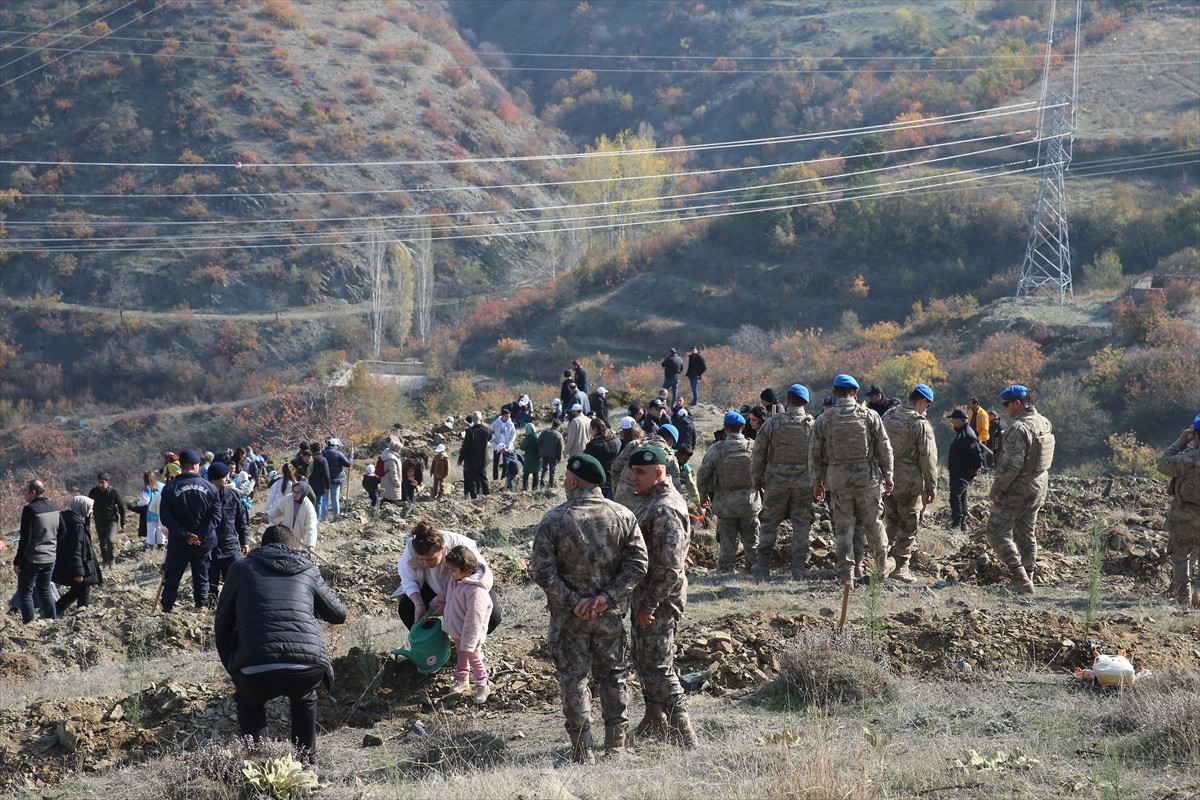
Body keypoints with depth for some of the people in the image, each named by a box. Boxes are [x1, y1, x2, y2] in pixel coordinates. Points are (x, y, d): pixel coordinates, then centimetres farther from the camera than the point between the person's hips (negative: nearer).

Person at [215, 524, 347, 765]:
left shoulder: (242, 569, 19)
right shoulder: (309, 571, 21)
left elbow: (222, 626, 23)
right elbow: (339, 614, 34)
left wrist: (233, 671, 34)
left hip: (256, 672, -1)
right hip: (309, 669, 2)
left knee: (249, 702, 33)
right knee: (304, 697, 37)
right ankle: (307, 760, 35)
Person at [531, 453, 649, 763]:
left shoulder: (554, 520, -11)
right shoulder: (623, 516, -3)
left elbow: (542, 571, -14)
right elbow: (638, 564, -5)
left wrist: (572, 602, -11)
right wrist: (607, 597, -9)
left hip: (569, 618, -3)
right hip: (610, 614, 3)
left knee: (574, 679, 6)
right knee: (613, 675, 16)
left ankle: (583, 753, 7)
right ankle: (616, 746, 20)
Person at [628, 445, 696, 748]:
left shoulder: (666, 510, -21)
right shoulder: (653, 502, 13)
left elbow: (669, 566, -26)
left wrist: (649, 605, -23)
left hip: (659, 599, -11)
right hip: (645, 597, 11)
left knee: (657, 666, -7)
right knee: (643, 658, 20)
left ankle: (682, 734, -3)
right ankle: (655, 723, 32)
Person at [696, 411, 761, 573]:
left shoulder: (716, 450, -10)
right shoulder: (754, 448, -6)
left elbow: (702, 475, -2)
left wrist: (703, 496, 14)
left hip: (725, 504, -1)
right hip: (750, 503, 1)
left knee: (727, 543, 7)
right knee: (751, 542, 12)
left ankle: (725, 570, 10)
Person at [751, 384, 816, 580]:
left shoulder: (772, 423, -6)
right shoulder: (812, 425, -4)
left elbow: (758, 454, -2)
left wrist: (756, 479, 10)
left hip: (776, 481, 0)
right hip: (804, 483, 0)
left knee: (769, 523, 10)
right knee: (801, 524, 8)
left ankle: (763, 568, 10)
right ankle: (798, 569, 6)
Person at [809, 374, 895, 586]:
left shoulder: (823, 420, -1)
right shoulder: (870, 416, -2)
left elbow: (814, 455, 4)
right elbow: (885, 449, 2)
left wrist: (817, 482, 14)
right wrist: (888, 476, 12)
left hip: (837, 479, 0)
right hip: (867, 477, 0)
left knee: (843, 528, 5)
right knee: (873, 524, 13)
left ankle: (846, 574, 5)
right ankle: (883, 566, 27)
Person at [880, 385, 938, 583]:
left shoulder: (888, 417, 5)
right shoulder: (921, 424, -14)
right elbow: (928, 459, -12)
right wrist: (931, 487, -5)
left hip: (887, 480, 6)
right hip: (910, 483, -6)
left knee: (891, 521, 20)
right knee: (908, 526, 4)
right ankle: (900, 566, 4)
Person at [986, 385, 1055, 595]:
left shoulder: (1019, 428, -22)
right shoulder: (1045, 424, 8)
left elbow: (1012, 464, -26)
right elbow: (1048, 459, 16)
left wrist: (996, 489, -18)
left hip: (1016, 490, -9)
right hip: (1038, 488, 9)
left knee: (998, 534, -3)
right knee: (1026, 535, 17)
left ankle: (1021, 580, -11)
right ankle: (1027, 582, 20)